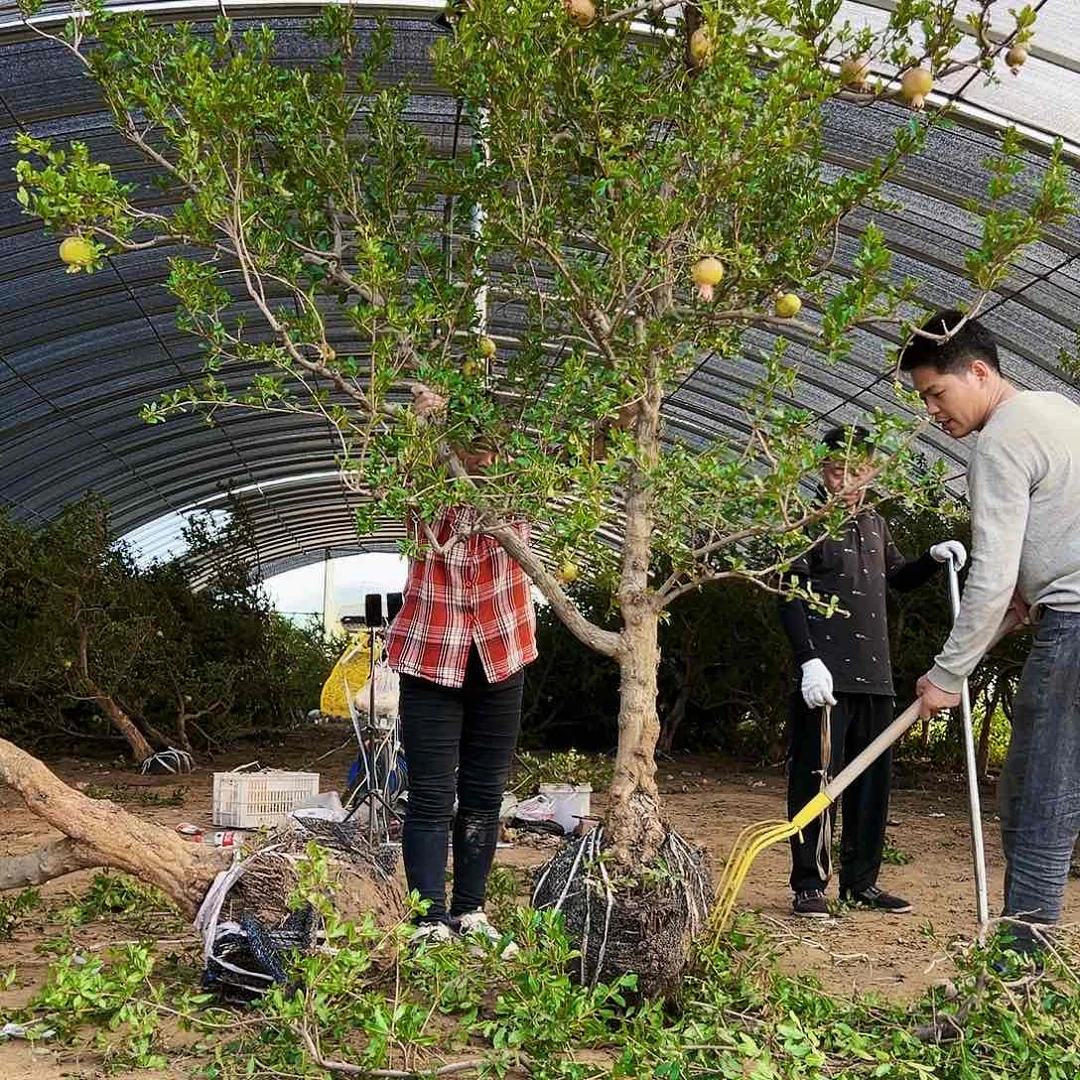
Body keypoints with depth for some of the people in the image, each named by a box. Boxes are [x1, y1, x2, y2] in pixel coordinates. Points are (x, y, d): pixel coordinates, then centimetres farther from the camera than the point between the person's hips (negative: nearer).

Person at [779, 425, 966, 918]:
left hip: (874, 676, 7)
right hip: (826, 676, -7)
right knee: (816, 779, -4)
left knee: (872, 781, 11)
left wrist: (933, 558, 13)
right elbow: (791, 598, -12)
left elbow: (900, 578, 33)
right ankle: (809, 885, 3)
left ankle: (861, 881, 21)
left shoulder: (875, 525, 16)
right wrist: (809, 661, -22)